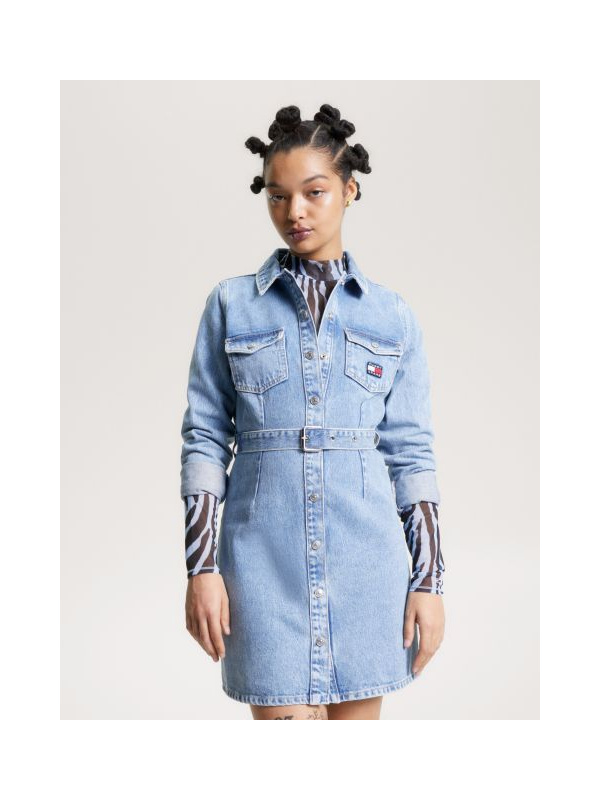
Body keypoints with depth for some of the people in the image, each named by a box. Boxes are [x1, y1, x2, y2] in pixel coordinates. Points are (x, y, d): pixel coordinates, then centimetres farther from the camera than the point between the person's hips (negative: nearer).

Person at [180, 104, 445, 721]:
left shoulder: (392, 316, 8)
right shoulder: (232, 304, 6)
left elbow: (411, 451, 7)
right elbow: (204, 437, 4)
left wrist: (428, 579, 3)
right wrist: (202, 567, -2)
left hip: (366, 559, 1)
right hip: (264, 555, -1)